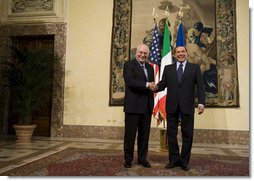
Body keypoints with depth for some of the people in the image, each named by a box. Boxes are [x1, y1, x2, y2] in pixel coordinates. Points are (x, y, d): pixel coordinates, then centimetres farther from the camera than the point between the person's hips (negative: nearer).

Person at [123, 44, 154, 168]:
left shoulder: (150, 67, 18)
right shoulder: (129, 65, -2)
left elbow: (151, 85, 19)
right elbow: (130, 81, -17)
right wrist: (147, 85, -17)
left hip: (147, 107, 6)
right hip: (133, 106, -6)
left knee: (144, 135, 11)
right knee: (130, 134, 3)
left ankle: (142, 159, 23)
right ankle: (128, 160, 16)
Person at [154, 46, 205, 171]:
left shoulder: (195, 68, 8)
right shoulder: (168, 68, 12)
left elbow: (200, 86, 0)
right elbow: (163, 84, 3)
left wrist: (201, 103, -11)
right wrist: (156, 87, -20)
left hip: (187, 106, -1)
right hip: (172, 105, 2)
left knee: (187, 134, 5)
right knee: (171, 134, 6)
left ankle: (184, 161, 18)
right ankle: (174, 159, 19)